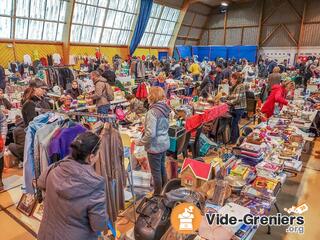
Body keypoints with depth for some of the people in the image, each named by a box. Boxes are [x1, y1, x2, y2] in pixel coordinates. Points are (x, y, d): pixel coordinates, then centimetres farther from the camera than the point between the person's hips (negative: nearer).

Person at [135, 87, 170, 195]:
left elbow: (150, 134, -28)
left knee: (156, 171, 9)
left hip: (155, 146, -8)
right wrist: (145, 127, 17)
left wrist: (140, 142, -13)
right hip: (164, 144, 8)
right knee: (162, 167, 24)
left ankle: (157, 194, 27)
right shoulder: (165, 109, 1)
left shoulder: (152, 112, -24)